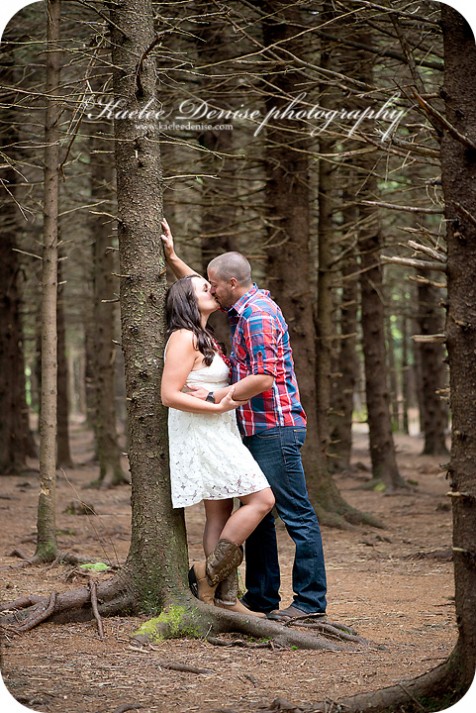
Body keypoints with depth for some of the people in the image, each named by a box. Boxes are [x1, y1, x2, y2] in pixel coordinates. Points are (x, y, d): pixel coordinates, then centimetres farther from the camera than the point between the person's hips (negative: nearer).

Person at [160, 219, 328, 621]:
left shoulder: (258, 316, -16)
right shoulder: (244, 309, 16)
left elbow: (264, 379, -23)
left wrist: (216, 397, -21)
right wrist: (172, 258, 27)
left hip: (275, 429, -11)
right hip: (258, 431, 11)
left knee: (297, 514, -7)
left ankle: (311, 600, -6)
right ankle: (262, 596, 20)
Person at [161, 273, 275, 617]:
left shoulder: (204, 337, 17)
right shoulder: (184, 338, -13)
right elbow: (169, 395, -20)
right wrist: (218, 407, -21)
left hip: (218, 435, 10)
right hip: (202, 434, -10)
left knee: (221, 515, 6)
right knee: (261, 499, -12)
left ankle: (226, 597, 7)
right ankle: (209, 572, -7)